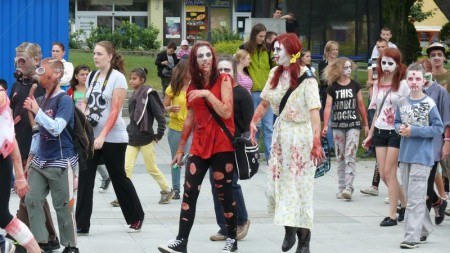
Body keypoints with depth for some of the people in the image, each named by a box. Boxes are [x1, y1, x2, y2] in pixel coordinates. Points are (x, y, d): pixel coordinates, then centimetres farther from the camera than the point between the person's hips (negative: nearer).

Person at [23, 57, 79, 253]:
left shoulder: (64, 100, -13)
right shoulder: (40, 100, 8)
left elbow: (56, 129, -25)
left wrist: (36, 111, -22)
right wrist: (32, 154, 17)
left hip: (61, 162, -7)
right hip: (40, 160, 7)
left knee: (63, 206, -1)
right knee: (32, 199, 3)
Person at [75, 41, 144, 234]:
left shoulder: (117, 78, -9)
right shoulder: (93, 77, 10)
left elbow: (115, 111, -16)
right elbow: (89, 106, 14)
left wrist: (103, 136, -24)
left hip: (113, 138, -5)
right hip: (91, 136, 6)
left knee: (119, 179, 6)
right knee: (85, 180, -3)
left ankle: (136, 218, 24)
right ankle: (81, 225, -1)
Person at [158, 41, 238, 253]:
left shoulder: (223, 80, -5)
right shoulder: (193, 85, 10)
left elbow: (227, 112, -16)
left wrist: (207, 93, -22)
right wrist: (181, 148, 17)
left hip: (222, 145, -5)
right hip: (199, 145, 5)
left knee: (224, 193, 1)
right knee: (189, 193, -4)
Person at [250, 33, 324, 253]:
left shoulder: (306, 78, -15)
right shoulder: (275, 74, 6)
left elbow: (314, 111, -23)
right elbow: (265, 102, 12)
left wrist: (316, 141, -32)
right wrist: (253, 123, -5)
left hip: (300, 134, -6)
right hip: (280, 132, 6)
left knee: (300, 184, -2)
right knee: (276, 183, 6)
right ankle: (289, 229, 24)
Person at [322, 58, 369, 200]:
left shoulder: (355, 85, 2)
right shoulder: (333, 88, 0)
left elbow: (361, 105, 8)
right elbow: (328, 106, -7)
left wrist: (366, 124, 10)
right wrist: (325, 125, -18)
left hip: (353, 125, -1)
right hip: (338, 126, 1)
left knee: (350, 156, -10)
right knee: (340, 157, 7)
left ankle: (349, 188, -15)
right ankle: (342, 187, 14)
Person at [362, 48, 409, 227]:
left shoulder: (402, 85, -7)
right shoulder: (378, 85, 10)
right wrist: (370, 134, 16)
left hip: (396, 131, -6)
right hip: (380, 131, 6)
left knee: (389, 172, -8)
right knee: (383, 174, 3)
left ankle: (393, 215, -2)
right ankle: (405, 203, 21)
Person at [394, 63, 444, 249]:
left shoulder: (429, 104, -9)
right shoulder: (402, 103, 6)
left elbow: (438, 129, -10)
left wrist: (414, 131, -16)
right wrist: (400, 128, -6)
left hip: (422, 156, -6)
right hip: (405, 155, 6)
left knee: (415, 198, -9)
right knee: (410, 196, 13)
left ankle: (412, 237, -8)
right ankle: (424, 230, 27)